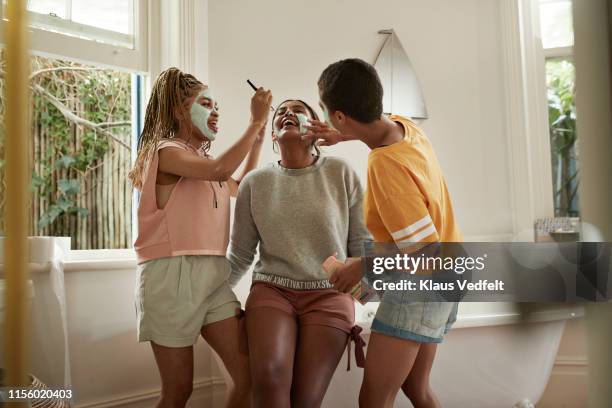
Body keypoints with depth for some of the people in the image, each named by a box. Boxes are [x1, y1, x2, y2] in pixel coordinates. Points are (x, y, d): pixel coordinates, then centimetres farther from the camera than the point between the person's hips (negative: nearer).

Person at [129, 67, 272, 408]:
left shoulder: (205, 161, 20)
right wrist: (256, 121, -13)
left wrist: (258, 139, 26)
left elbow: (242, 189, 35)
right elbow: (221, 170, -22)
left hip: (214, 277, 8)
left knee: (250, 375, 0)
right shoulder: (165, 151, -5)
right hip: (172, 276, -7)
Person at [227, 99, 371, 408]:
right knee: (269, 374, -27)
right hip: (272, 290, 1)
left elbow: (361, 243, 6)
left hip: (329, 294, 0)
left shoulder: (340, 172, 1)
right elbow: (240, 255, 12)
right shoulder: (255, 182, 5)